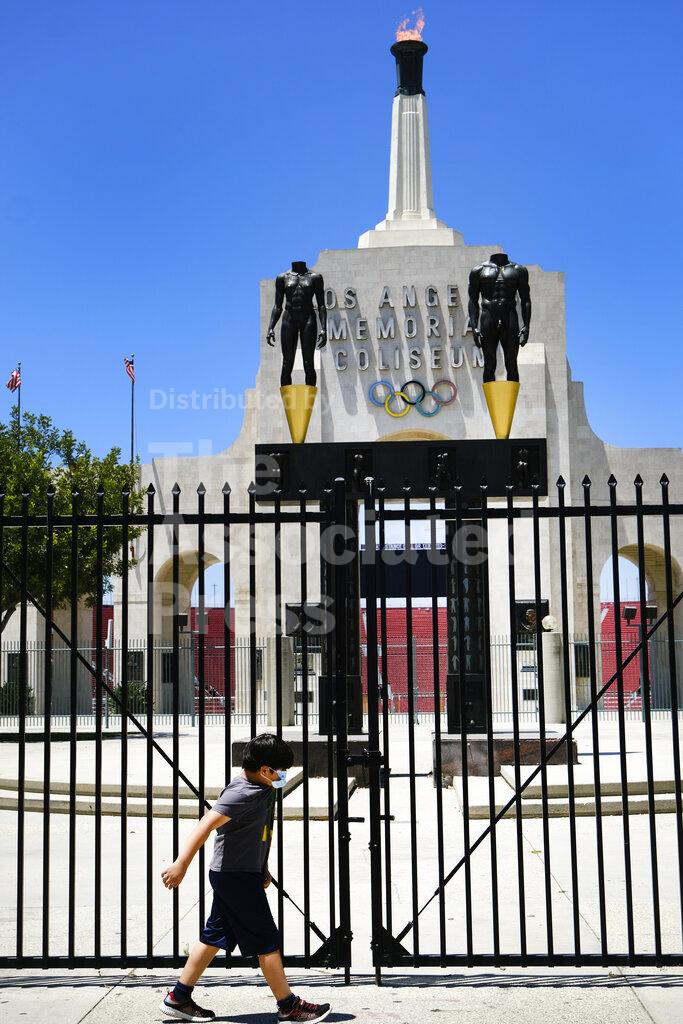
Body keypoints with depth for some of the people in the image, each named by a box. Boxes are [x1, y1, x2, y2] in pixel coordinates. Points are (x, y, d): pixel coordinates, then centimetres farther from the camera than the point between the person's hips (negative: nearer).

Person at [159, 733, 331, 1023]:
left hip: (244, 873, 10)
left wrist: (262, 868, 23)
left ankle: (178, 998, 21)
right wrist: (182, 864, -32)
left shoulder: (262, 789, 9)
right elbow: (206, 825, -28)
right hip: (236, 877, -10)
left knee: (215, 937, 14)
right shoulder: (242, 793, -22)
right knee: (267, 942, -1)